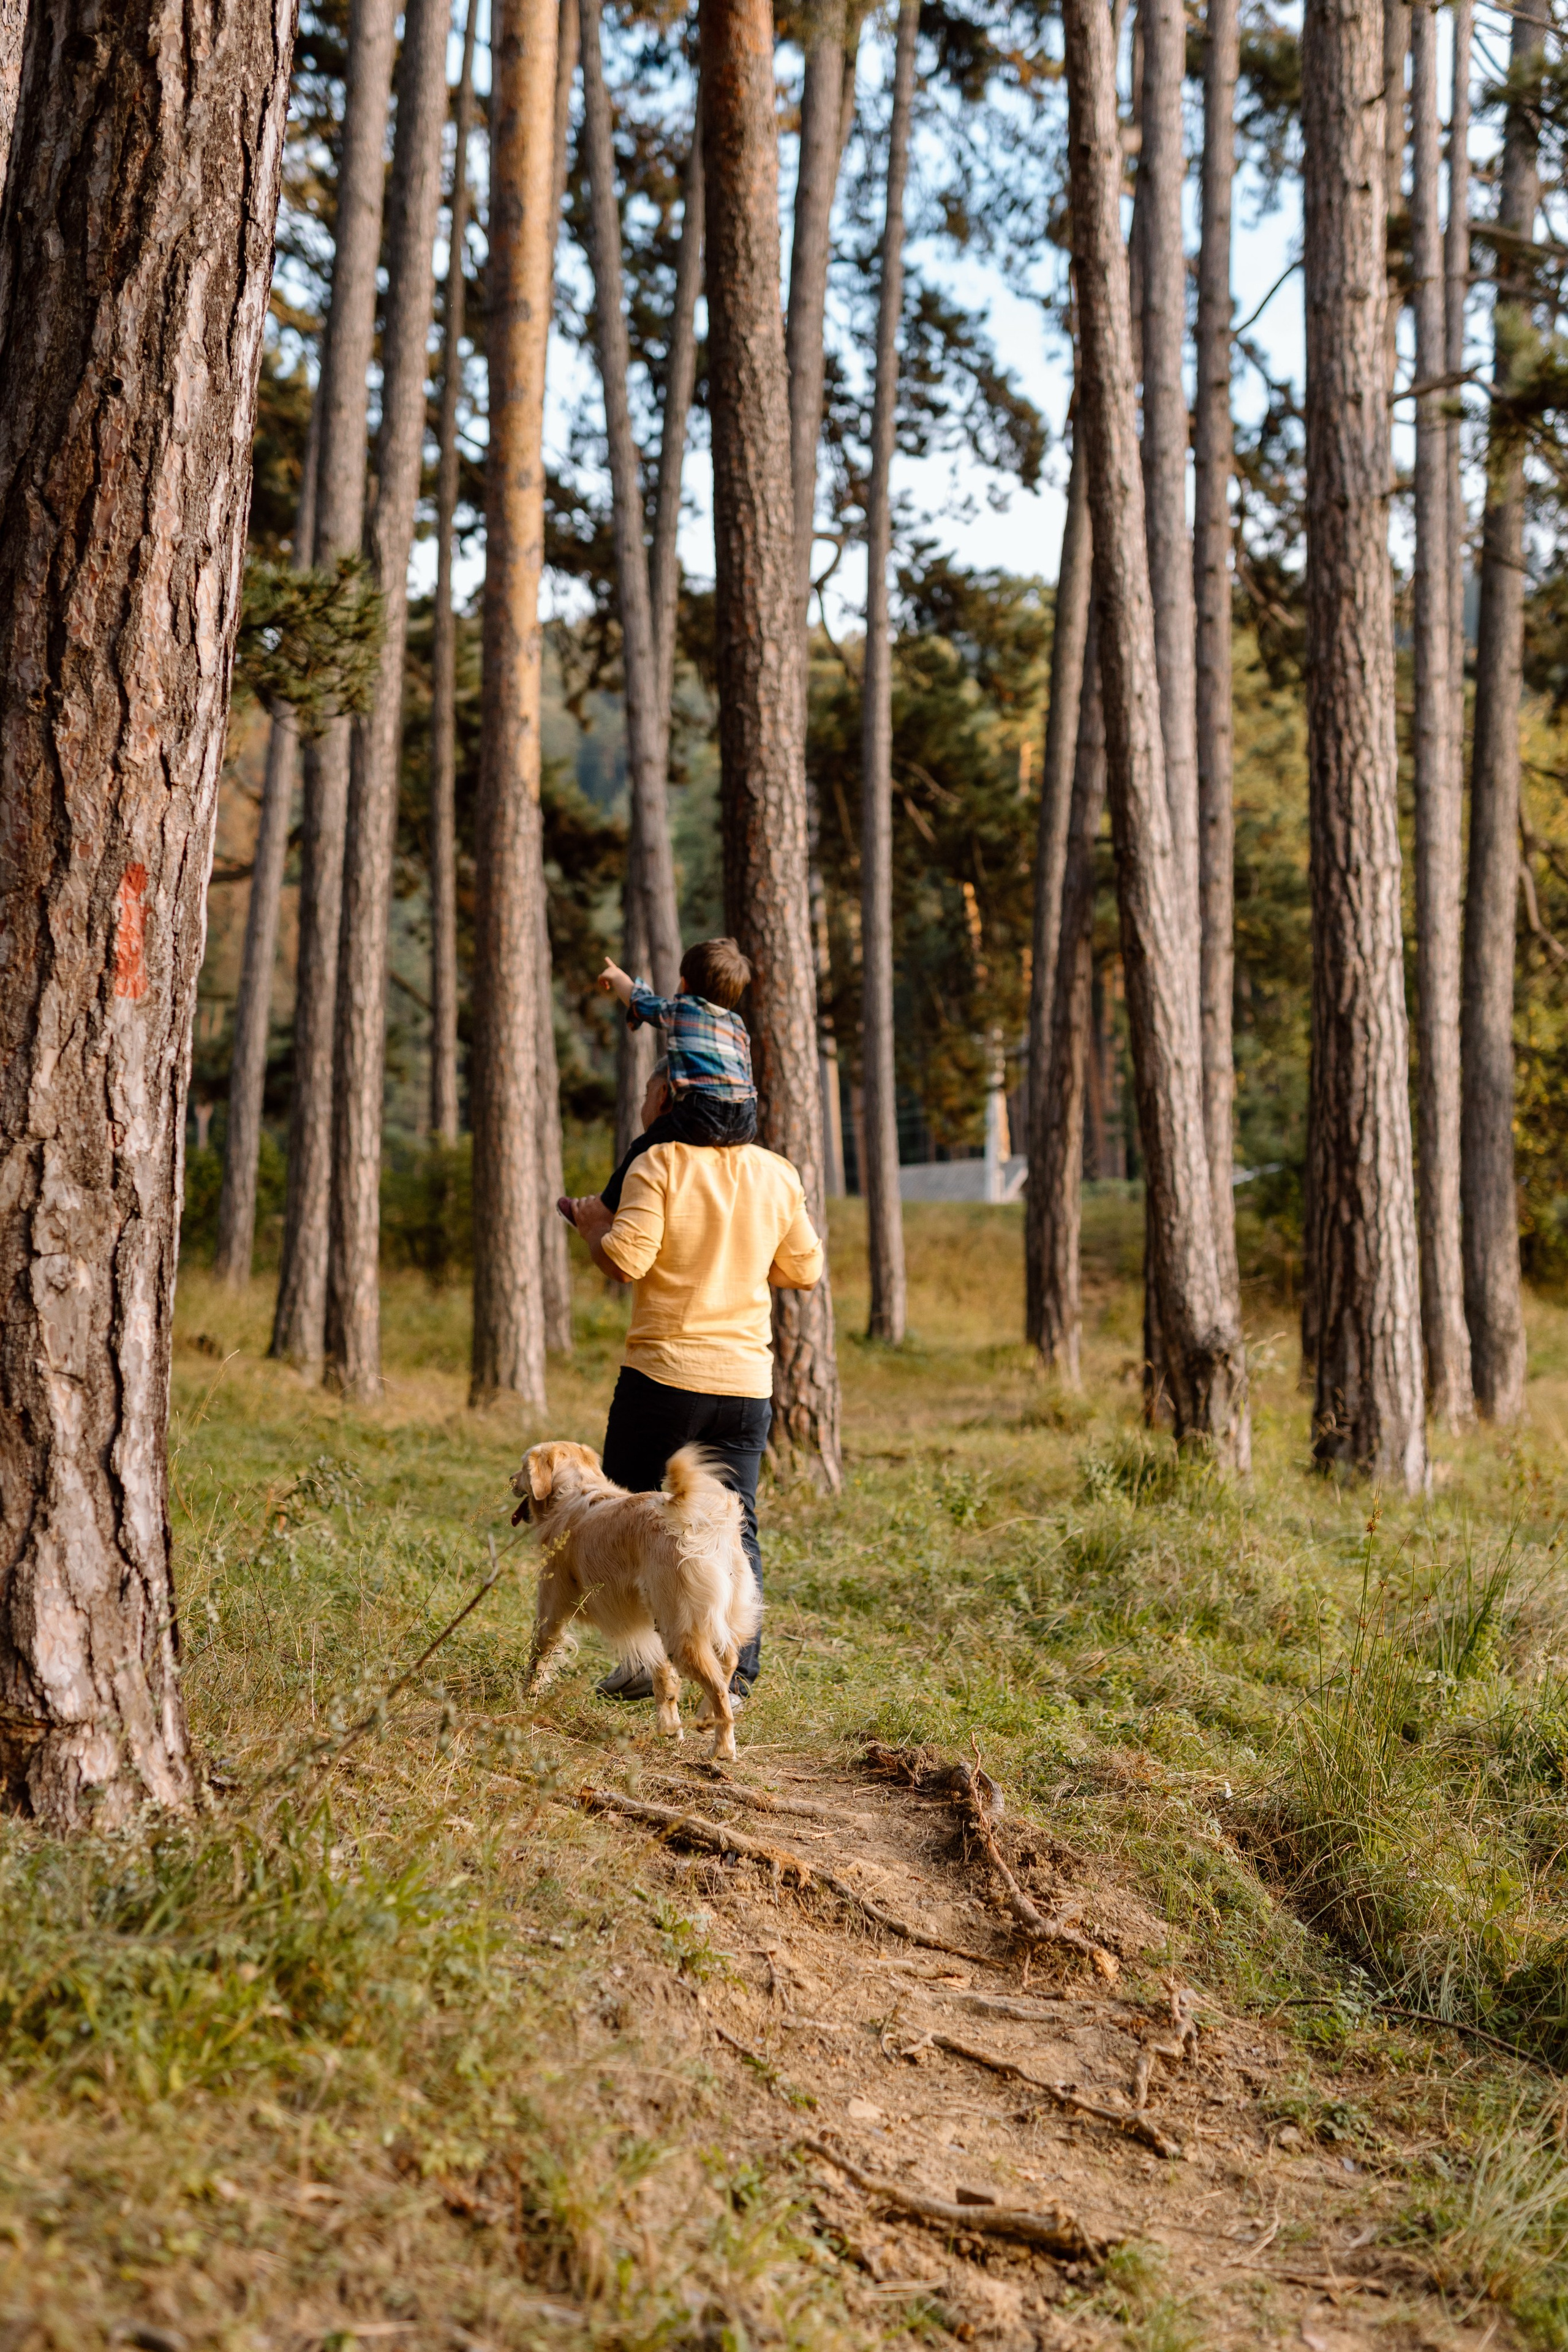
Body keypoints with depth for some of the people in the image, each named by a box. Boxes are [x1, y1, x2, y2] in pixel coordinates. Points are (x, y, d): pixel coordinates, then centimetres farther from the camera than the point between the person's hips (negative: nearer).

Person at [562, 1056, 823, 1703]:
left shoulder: (658, 1165, -8)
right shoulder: (777, 1174, 8)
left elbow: (625, 1260, -16)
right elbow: (804, 1270, 12)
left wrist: (593, 1224, 4)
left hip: (665, 1371, -4)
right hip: (747, 1381, 4)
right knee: (734, 1525, 9)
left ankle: (646, 1660, 5)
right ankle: (738, 1667, 4)